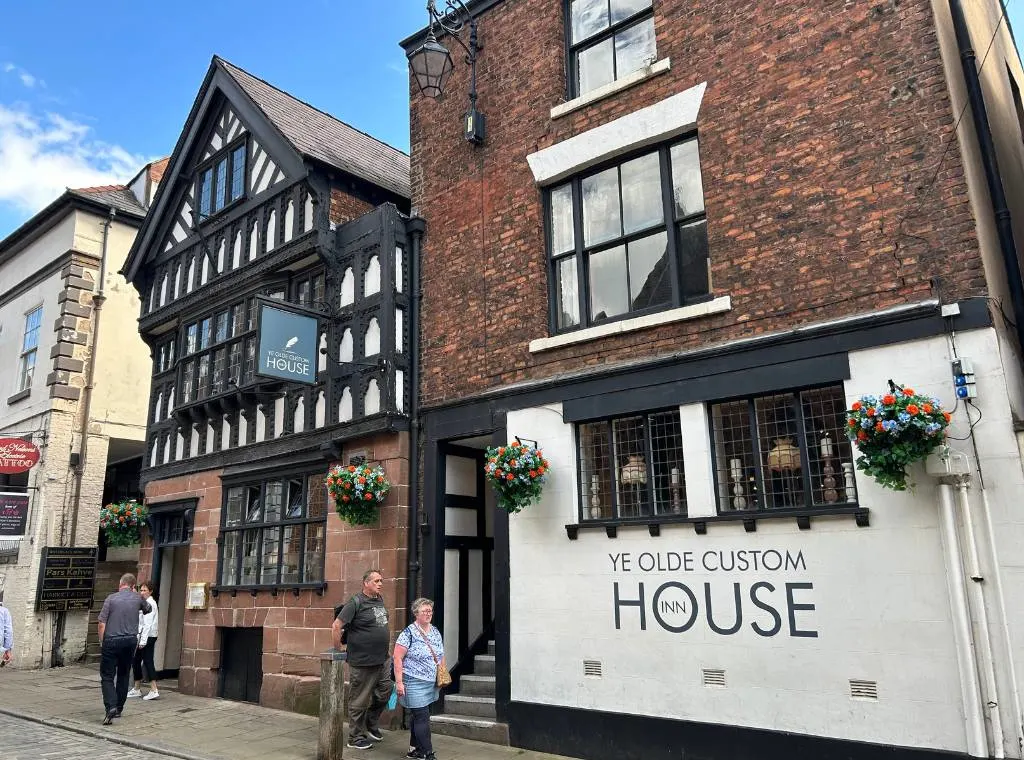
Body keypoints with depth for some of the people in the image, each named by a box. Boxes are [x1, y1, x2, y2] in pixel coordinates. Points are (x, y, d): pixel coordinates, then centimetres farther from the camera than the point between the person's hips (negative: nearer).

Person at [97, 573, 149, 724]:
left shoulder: (111, 598, -4)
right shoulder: (137, 598, 4)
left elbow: (102, 623, -7)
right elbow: (147, 609, 26)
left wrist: (101, 642, 4)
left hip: (111, 641, -3)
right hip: (130, 641, 3)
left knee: (107, 676, 2)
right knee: (123, 675, 16)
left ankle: (110, 707, -16)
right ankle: (118, 709, 22)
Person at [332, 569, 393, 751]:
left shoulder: (380, 600, 9)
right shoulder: (356, 603, -15)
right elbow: (336, 626, -16)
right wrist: (338, 650, -10)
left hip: (383, 660, 7)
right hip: (362, 661, -7)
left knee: (384, 693, 14)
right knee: (359, 701, 5)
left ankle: (371, 724, 35)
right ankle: (356, 738, 20)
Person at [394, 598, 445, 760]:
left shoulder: (435, 632, 8)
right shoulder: (409, 633, -14)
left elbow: (441, 655, 18)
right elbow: (397, 658, -15)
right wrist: (399, 682, -18)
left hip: (432, 684, 7)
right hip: (415, 684, -7)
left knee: (419, 716, 16)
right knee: (423, 718, -6)